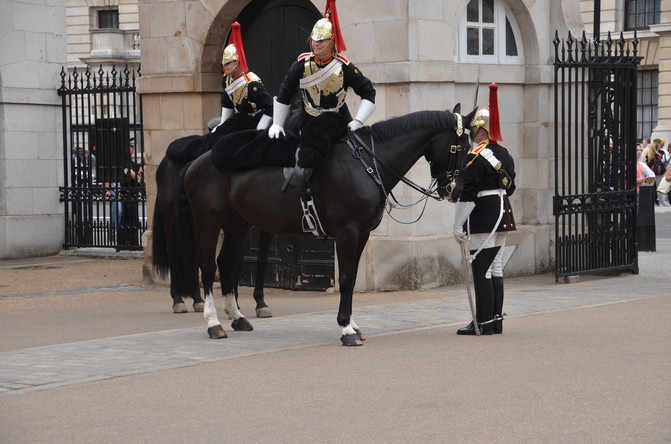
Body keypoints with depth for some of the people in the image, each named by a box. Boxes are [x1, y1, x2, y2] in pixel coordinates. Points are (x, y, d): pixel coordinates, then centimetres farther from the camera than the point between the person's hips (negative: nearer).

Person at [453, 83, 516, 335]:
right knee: (495, 269, 12)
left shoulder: (476, 158, -15)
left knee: (481, 272, -4)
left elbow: (468, 195, -16)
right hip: (504, 215, 9)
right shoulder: (505, 155, 12)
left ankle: (484, 323, -2)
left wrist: (458, 225, -11)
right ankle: (496, 320, 15)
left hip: (483, 220, -9)